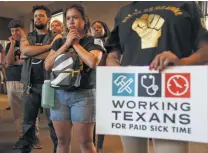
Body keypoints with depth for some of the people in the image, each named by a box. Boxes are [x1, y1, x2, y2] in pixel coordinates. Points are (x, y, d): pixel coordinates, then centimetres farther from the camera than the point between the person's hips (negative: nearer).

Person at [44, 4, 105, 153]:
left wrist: (76, 44, -6)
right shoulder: (60, 42, 13)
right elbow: (47, 65, 1)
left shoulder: (93, 41, 1)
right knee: (62, 141, 11)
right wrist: (66, 44, -4)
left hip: (84, 95, -4)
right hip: (60, 94, 4)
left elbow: (93, 62, -19)